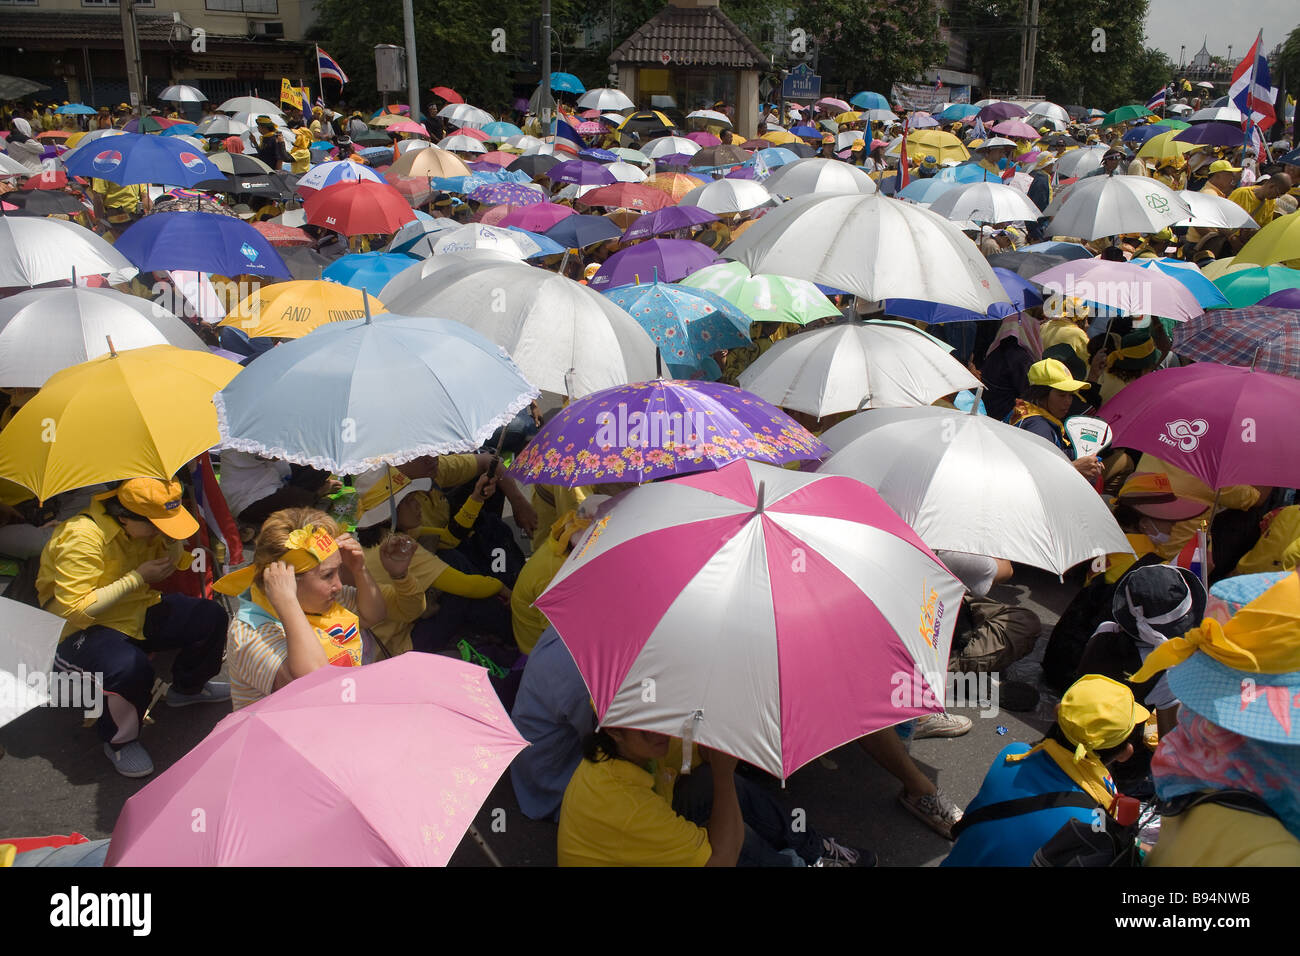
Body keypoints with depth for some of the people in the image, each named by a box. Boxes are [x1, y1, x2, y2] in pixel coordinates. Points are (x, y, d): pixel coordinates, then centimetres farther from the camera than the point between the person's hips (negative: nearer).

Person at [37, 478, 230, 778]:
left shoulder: (146, 525, -5)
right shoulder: (81, 538, -28)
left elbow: (170, 567, 13)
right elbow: (75, 610, -30)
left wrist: (173, 543, -12)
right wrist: (137, 578, -26)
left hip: (139, 613, 8)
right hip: (84, 630, -8)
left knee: (211, 617, -2)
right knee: (131, 668, -37)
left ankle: (187, 687, 26)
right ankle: (120, 741, -6)